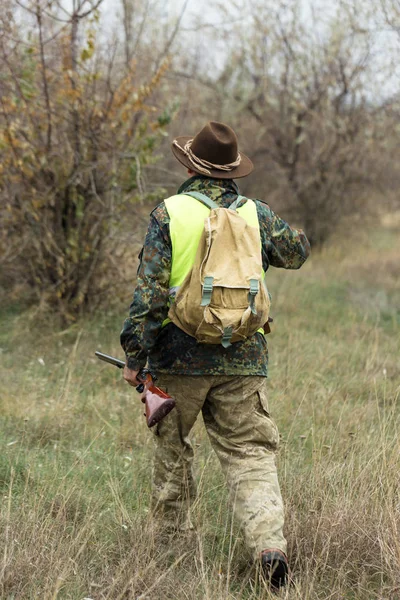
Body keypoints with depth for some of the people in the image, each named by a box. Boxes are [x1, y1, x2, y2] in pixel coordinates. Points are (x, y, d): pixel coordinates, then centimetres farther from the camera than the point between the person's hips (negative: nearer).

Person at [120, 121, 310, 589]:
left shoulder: (169, 213, -6)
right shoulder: (256, 214, 3)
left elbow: (150, 289, -10)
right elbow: (296, 253, 22)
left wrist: (134, 356, -5)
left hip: (179, 356, -1)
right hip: (243, 359, 1)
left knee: (171, 446, 19)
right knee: (249, 454, 3)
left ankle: (173, 534, 31)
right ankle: (269, 543, -15)